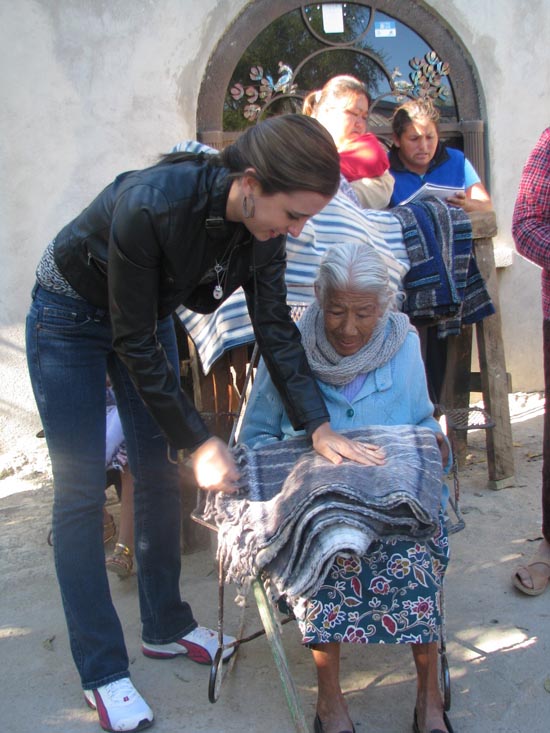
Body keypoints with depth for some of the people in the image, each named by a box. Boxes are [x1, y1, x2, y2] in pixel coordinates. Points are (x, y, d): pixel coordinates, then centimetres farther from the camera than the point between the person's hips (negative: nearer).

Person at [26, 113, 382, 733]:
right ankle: (102, 671, 7)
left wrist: (318, 427, -15)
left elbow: (274, 328, -10)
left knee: (158, 472, 7)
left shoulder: (263, 225, -18)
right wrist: (198, 441, -26)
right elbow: (134, 344, -30)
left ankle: (165, 627, 24)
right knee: (81, 491, -4)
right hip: (70, 317, -6)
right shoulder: (150, 206, -38)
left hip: (149, 316, 6)